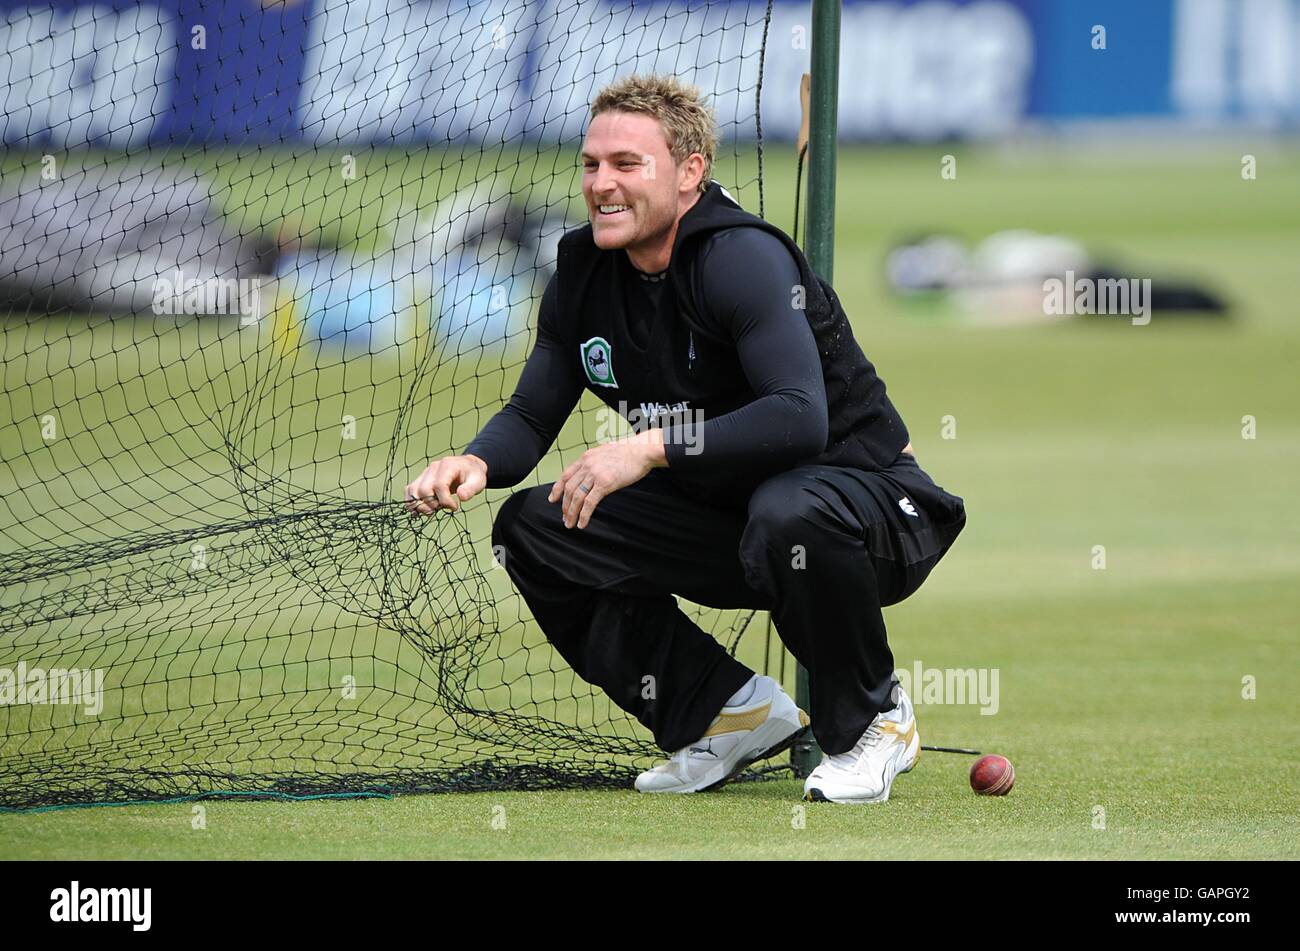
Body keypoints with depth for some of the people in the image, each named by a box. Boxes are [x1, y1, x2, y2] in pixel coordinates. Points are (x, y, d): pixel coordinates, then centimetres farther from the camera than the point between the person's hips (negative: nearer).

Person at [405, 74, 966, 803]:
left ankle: (873, 718, -10)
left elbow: (799, 418, -35)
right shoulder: (584, 272, 0)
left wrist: (651, 448, -38)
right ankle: (731, 711, 3)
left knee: (790, 516, -42)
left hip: (865, 500, -7)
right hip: (727, 522, 7)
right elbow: (532, 415, 6)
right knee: (533, 526, -7)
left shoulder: (744, 258, -23)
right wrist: (477, 463, -18)